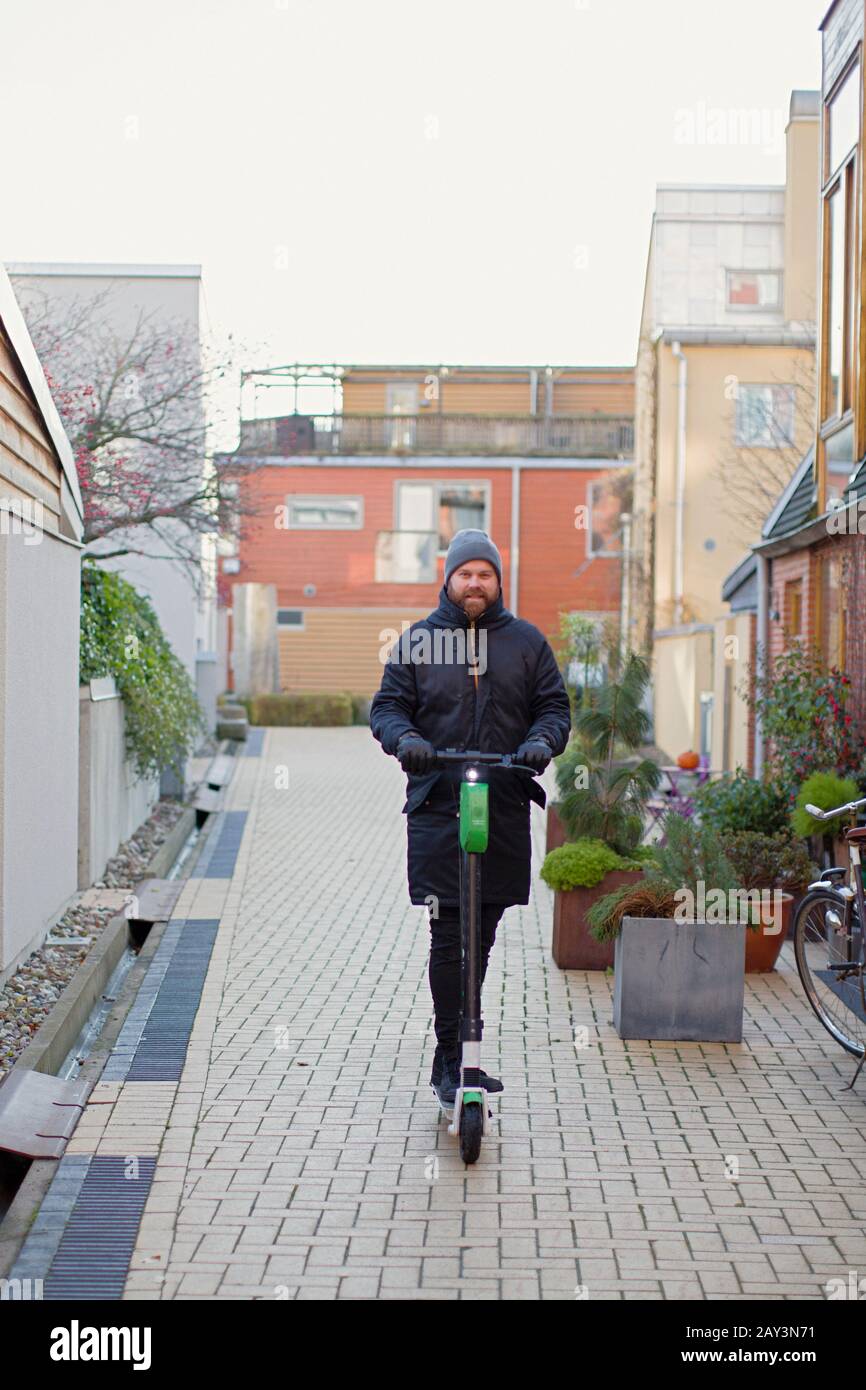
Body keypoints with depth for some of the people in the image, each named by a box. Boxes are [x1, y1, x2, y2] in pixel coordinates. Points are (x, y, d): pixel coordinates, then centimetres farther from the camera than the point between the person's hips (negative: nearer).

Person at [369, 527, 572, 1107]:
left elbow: (555, 706, 9)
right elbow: (387, 706, 6)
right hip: (437, 805, -2)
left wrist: (542, 740, -13)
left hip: (506, 809, 2)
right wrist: (404, 738, -16)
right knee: (449, 935, -8)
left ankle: (457, 1052, 26)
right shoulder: (418, 640, 8)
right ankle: (451, 1057, 0)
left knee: (482, 937, 10)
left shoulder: (527, 641, 11)